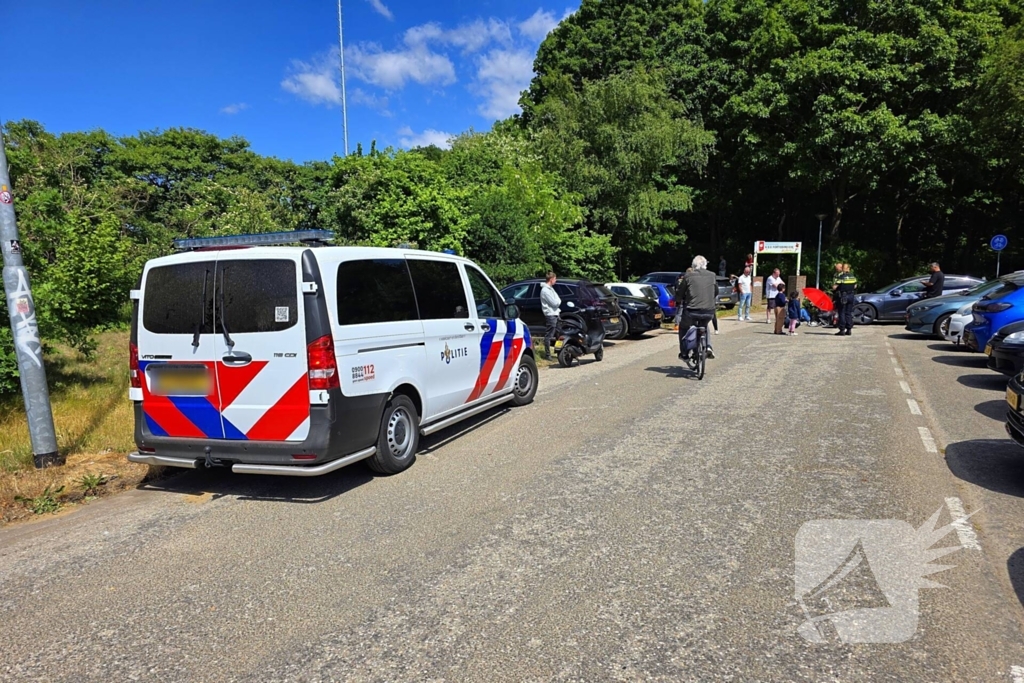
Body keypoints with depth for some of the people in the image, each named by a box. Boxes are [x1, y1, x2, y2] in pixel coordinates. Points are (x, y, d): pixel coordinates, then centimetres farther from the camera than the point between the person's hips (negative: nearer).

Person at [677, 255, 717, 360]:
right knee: (704, 326, 35)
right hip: (709, 312, 3)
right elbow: (716, 292, 23)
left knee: (683, 327, 25)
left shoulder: (688, 276, 0)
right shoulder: (712, 276, 9)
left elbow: (680, 293, 6)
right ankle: (708, 347, 15)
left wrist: (678, 301, 28)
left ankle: (684, 353, 19)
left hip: (692, 310, -3)